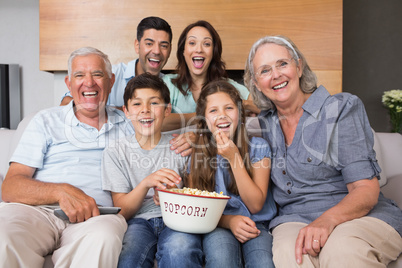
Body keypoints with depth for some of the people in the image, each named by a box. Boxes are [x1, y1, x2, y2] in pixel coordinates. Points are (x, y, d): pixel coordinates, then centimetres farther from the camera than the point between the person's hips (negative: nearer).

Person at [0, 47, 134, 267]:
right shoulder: (46, 121, 15)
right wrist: (61, 191, -15)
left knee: (103, 237, -36)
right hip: (39, 211, 0)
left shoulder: (128, 124, 21)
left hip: (97, 216, 1)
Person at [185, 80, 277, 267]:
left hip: (255, 225, 1)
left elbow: (255, 205, -6)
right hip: (217, 226, 0)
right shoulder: (196, 154, 1)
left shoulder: (258, 147, 0)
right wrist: (229, 221, -17)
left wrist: (233, 157, -15)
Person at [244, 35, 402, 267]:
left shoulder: (342, 108, -3)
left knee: (343, 249, -37)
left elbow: (366, 189, -10)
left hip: (360, 214, -1)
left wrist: (327, 219, -31)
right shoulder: (262, 124, 10)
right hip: (295, 219, 2)